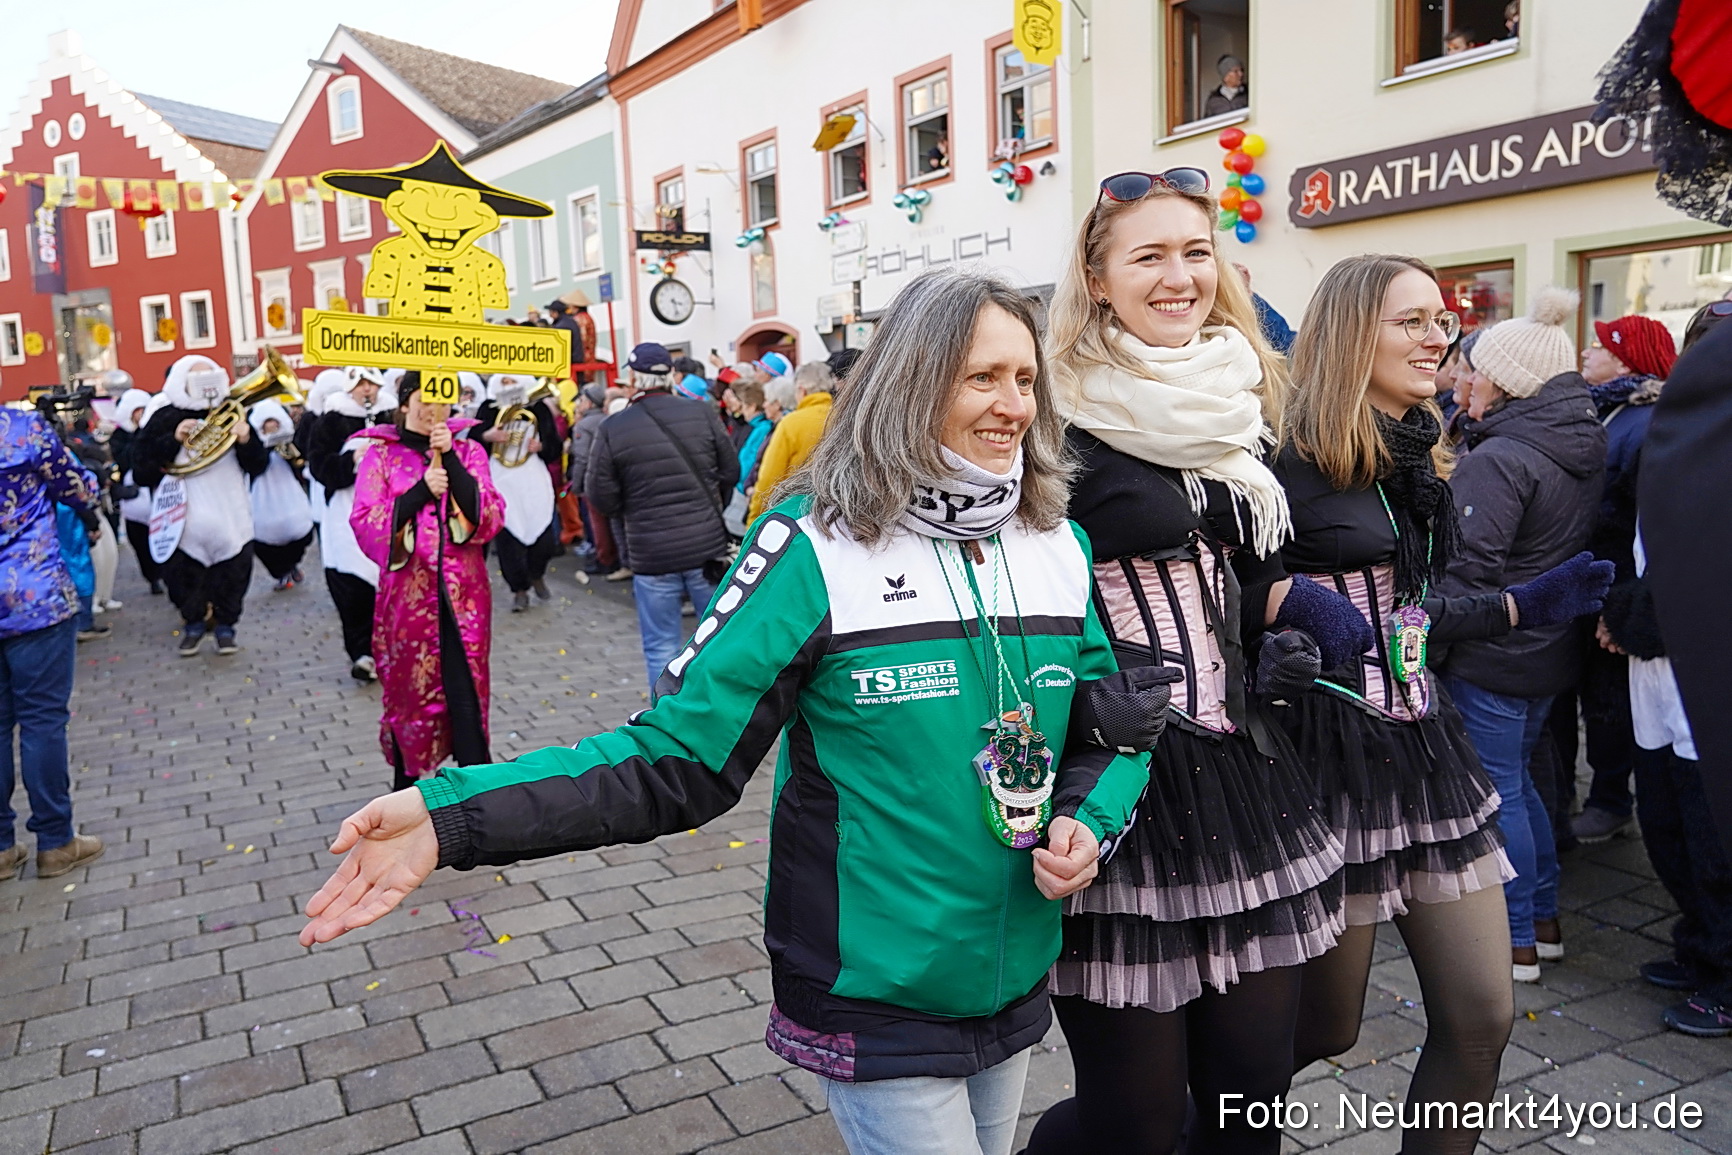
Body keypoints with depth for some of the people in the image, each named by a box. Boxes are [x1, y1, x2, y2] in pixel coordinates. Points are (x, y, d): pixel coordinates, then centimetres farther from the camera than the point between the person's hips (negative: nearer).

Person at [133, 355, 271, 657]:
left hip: (231, 520, 1)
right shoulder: (165, 419, -1)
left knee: (232, 577, 5)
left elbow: (258, 466, 4)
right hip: (185, 522, -1)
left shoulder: (232, 414, 5)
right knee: (184, 579, 9)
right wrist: (173, 440, -19)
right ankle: (193, 623, 31)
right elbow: (142, 470, -9)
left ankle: (226, 625, 24)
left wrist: (247, 441, -16)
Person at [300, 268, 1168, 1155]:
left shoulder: (1060, 546, -1)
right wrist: (454, 818, -28)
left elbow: (1118, 726, 9)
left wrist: (1086, 821, -13)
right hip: (876, 998, -5)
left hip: (1017, 980, 6)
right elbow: (676, 756, -18)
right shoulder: (818, 547, -17)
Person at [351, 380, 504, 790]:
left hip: (463, 594, 0)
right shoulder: (381, 455, 3)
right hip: (407, 593, 0)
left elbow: (491, 518, -6)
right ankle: (406, 780, 30)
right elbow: (364, 524, -7)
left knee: (466, 695, -4)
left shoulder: (468, 451, 7)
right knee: (408, 690, 11)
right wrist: (419, 492, -18)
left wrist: (451, 460, -14)